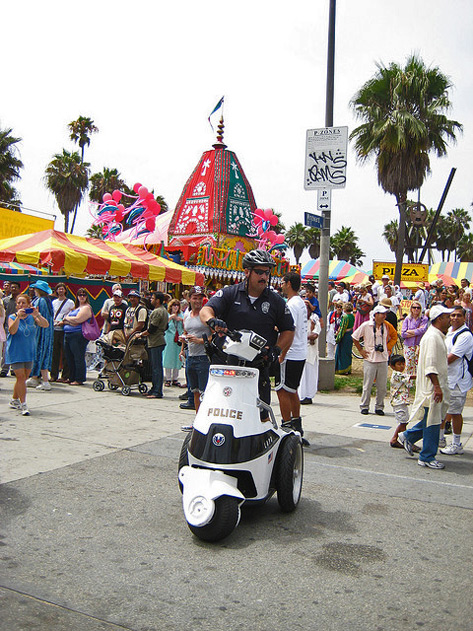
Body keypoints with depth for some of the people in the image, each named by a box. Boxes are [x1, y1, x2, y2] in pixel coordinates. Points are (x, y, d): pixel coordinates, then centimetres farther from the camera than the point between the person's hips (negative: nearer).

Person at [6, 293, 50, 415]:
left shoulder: (32, 317, 3)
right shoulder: (12, 317, -3)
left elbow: (46, 325, -10)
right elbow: (12, 331, -20)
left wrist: (37, 315, -23)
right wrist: (18, 317, -28)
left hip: (29, 352, 3)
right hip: (15, 352, -3)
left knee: (23, 378, 10)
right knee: (21, 377, -11)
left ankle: (14, 400, 29)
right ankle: (23, 405, -6)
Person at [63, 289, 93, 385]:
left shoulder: (86, 308, -7)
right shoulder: (76, 307, 22)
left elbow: (77, 320, -17)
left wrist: (67, 318, -3)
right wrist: (70, 321, -5)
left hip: (78, 335, -9)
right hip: (68, 335, 9)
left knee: (78, 358, -5)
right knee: (69, 358, 12)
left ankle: (79, 380, 1)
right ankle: (71, 378, 21)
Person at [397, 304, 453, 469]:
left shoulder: (438, 336, 16)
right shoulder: (432, 337, -17)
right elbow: (430, 365, -22)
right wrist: (437, 386, -25)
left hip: (438, 386, 10)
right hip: (432, 387, -10)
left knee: (434, 420, 15)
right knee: (432, 421, -2)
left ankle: (407, 436, 28)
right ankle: (427, 457, 8)